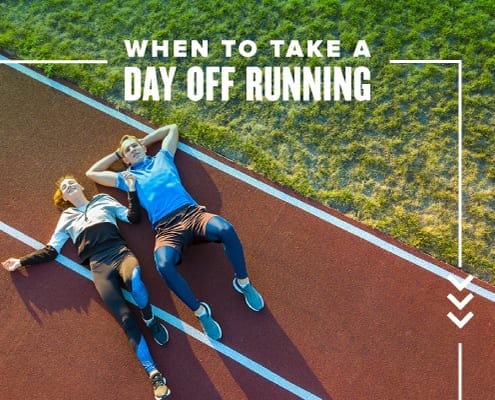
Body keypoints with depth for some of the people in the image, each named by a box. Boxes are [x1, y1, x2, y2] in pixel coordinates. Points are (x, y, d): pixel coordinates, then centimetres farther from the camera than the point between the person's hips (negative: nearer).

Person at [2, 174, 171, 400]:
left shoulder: (103, 200, 26)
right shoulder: (67, 218, 29)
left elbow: (133, 217, 18)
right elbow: (51, 250, 27)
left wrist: (132, 189, 12)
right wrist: (22, 262, 23)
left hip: (120, 252, 0)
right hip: (99, 265, 1)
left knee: (135, 277, -41)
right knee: (126, 319, -20)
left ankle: (151, 321, -14)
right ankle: (154, 375, -21)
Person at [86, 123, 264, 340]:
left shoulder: (162, 158, 28)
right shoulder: (127, 177, 26)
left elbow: (172, 128, 41)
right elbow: (91, 173, 34)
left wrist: (143, 140, 40)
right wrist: (116, 153, 37)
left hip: (191, 212, 1)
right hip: (166, 228, -1)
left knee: (226, 229, -33)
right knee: (164, 265, -35)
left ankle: (242, 282, -9)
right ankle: (200, 311, -15)